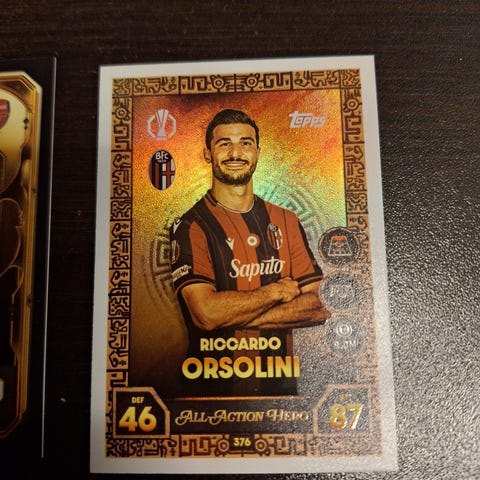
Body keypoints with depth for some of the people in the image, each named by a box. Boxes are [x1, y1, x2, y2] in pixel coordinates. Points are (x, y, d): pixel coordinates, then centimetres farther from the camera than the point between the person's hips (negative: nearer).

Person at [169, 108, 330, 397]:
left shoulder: (286, 221, 7)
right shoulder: (191, 227, -7)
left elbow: (319, 307, -2)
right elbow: (206, 312, -19)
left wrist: (233, 314, -13)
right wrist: (277, 291, -7)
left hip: (281, 382, 4)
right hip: (213, 384, -3)